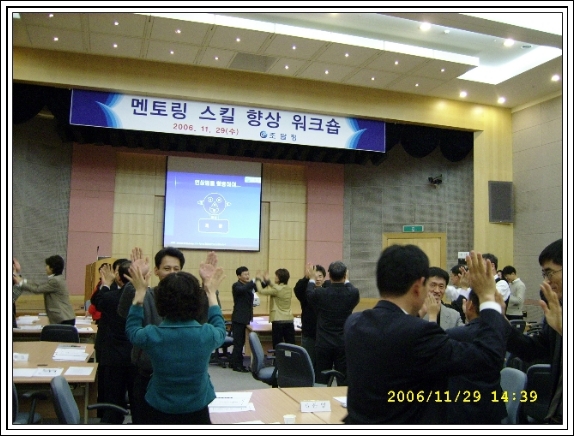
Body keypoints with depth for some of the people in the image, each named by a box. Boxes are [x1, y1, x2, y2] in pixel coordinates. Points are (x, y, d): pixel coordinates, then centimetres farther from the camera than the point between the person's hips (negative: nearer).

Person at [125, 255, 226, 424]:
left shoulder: (151, 335, -20)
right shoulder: (207, 334, -20)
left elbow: (132, 330, 5)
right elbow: (220, 330, 6)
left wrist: (140, 292, 7)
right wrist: (211, 292, 12)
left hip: (158, 414, 0)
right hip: (197, 413, 0)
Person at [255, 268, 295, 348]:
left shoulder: (276, 290, -14)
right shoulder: (289, 289, 7)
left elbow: (261, 290, -10)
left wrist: (258, 279, 5)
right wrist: (267, 281, 25)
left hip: (278, 321, -6)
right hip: (289, 320, 6)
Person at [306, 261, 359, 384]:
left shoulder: (320, 293, -11)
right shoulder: (353, 293, -10)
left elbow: (309, 294, 13)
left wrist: (311, 279, 29)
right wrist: (347, 281, 32)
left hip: (323, 344, 0)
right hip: (344, 345, 0)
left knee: (321, 382, 8)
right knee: (344, 382, 6)